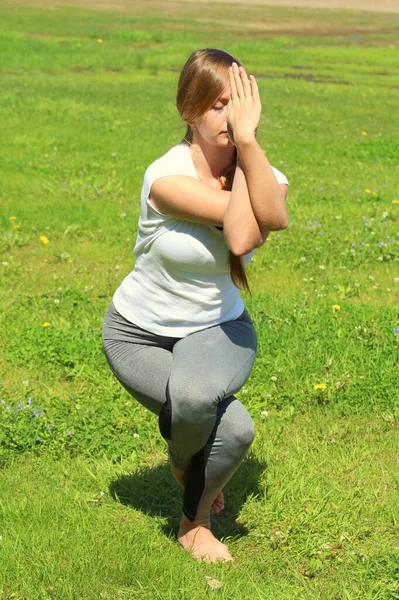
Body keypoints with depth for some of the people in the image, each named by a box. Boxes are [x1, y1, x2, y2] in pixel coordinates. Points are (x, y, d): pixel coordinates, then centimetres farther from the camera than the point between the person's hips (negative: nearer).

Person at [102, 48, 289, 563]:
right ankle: (184, 463, 15)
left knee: (196, 394, -34)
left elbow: (274, 218, -35)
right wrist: (239, 145, -32)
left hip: (217, 328, 3)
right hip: (139, 333, -2)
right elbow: (240, 236, -35)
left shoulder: (262, 174, -10)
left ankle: (195, 519, -2)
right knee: (233, 429, -26)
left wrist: (247, 140, -39)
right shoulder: (166, 177, -24)